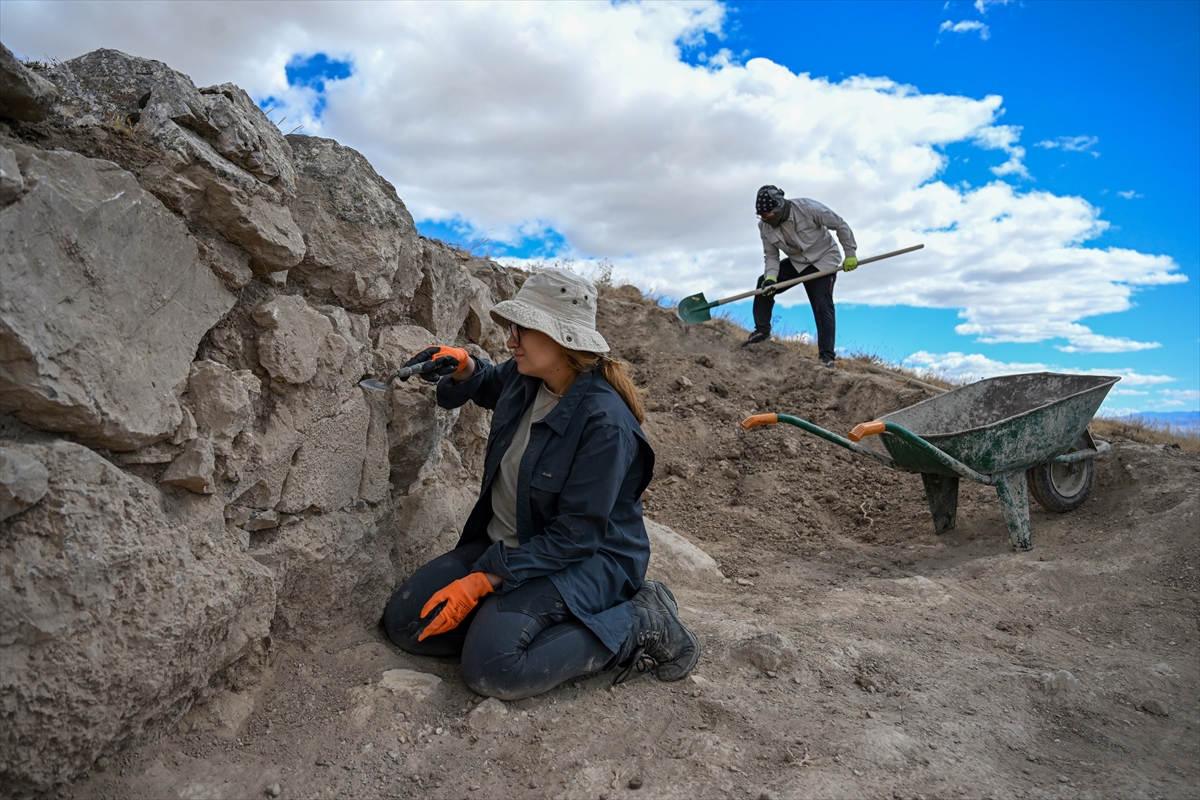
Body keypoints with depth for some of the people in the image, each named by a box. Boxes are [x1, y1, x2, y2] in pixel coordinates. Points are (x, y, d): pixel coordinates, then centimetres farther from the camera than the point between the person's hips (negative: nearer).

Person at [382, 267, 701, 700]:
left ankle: (638, 625, -10)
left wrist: (482, 580, -23)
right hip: (504, 543, 8)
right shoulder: (522, 379, -4)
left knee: (493, 668, -27)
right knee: (403, 621, -2)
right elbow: (488, 384, 23)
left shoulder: (604, 421, -26)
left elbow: (575, 534, -23)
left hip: (585, 561, -7)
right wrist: (464, 368, -2)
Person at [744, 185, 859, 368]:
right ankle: (762, 330, 2)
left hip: (823, 261, -5)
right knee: (764, 283, -11)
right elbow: (771, 256, -6)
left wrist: (850, 254, -16)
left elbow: (840, 226, -17)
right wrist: (770, 276, -25)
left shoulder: (808, 208, -27)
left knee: (822, 307, -15)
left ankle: (827, 356, -12)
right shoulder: (765, 226, -13)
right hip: (795, 262, 5)